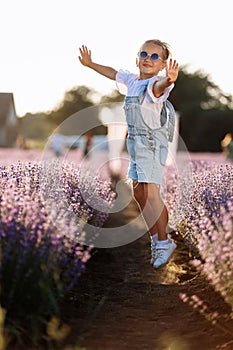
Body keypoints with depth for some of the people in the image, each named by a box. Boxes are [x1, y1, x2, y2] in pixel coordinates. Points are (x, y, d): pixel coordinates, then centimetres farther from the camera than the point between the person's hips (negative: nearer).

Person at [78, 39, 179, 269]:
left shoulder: (154, 84, -17)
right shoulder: (132, 80, 8)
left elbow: (158, 86, -42)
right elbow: (113, 73, 27)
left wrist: (168, 81, -65)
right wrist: (90, 64, 37)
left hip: (152, 143, -9)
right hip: (136, 143, 9)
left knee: (151, 194, -13)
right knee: (139, 193, 15)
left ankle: (164, 242, 0)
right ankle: (156, 238, 28)